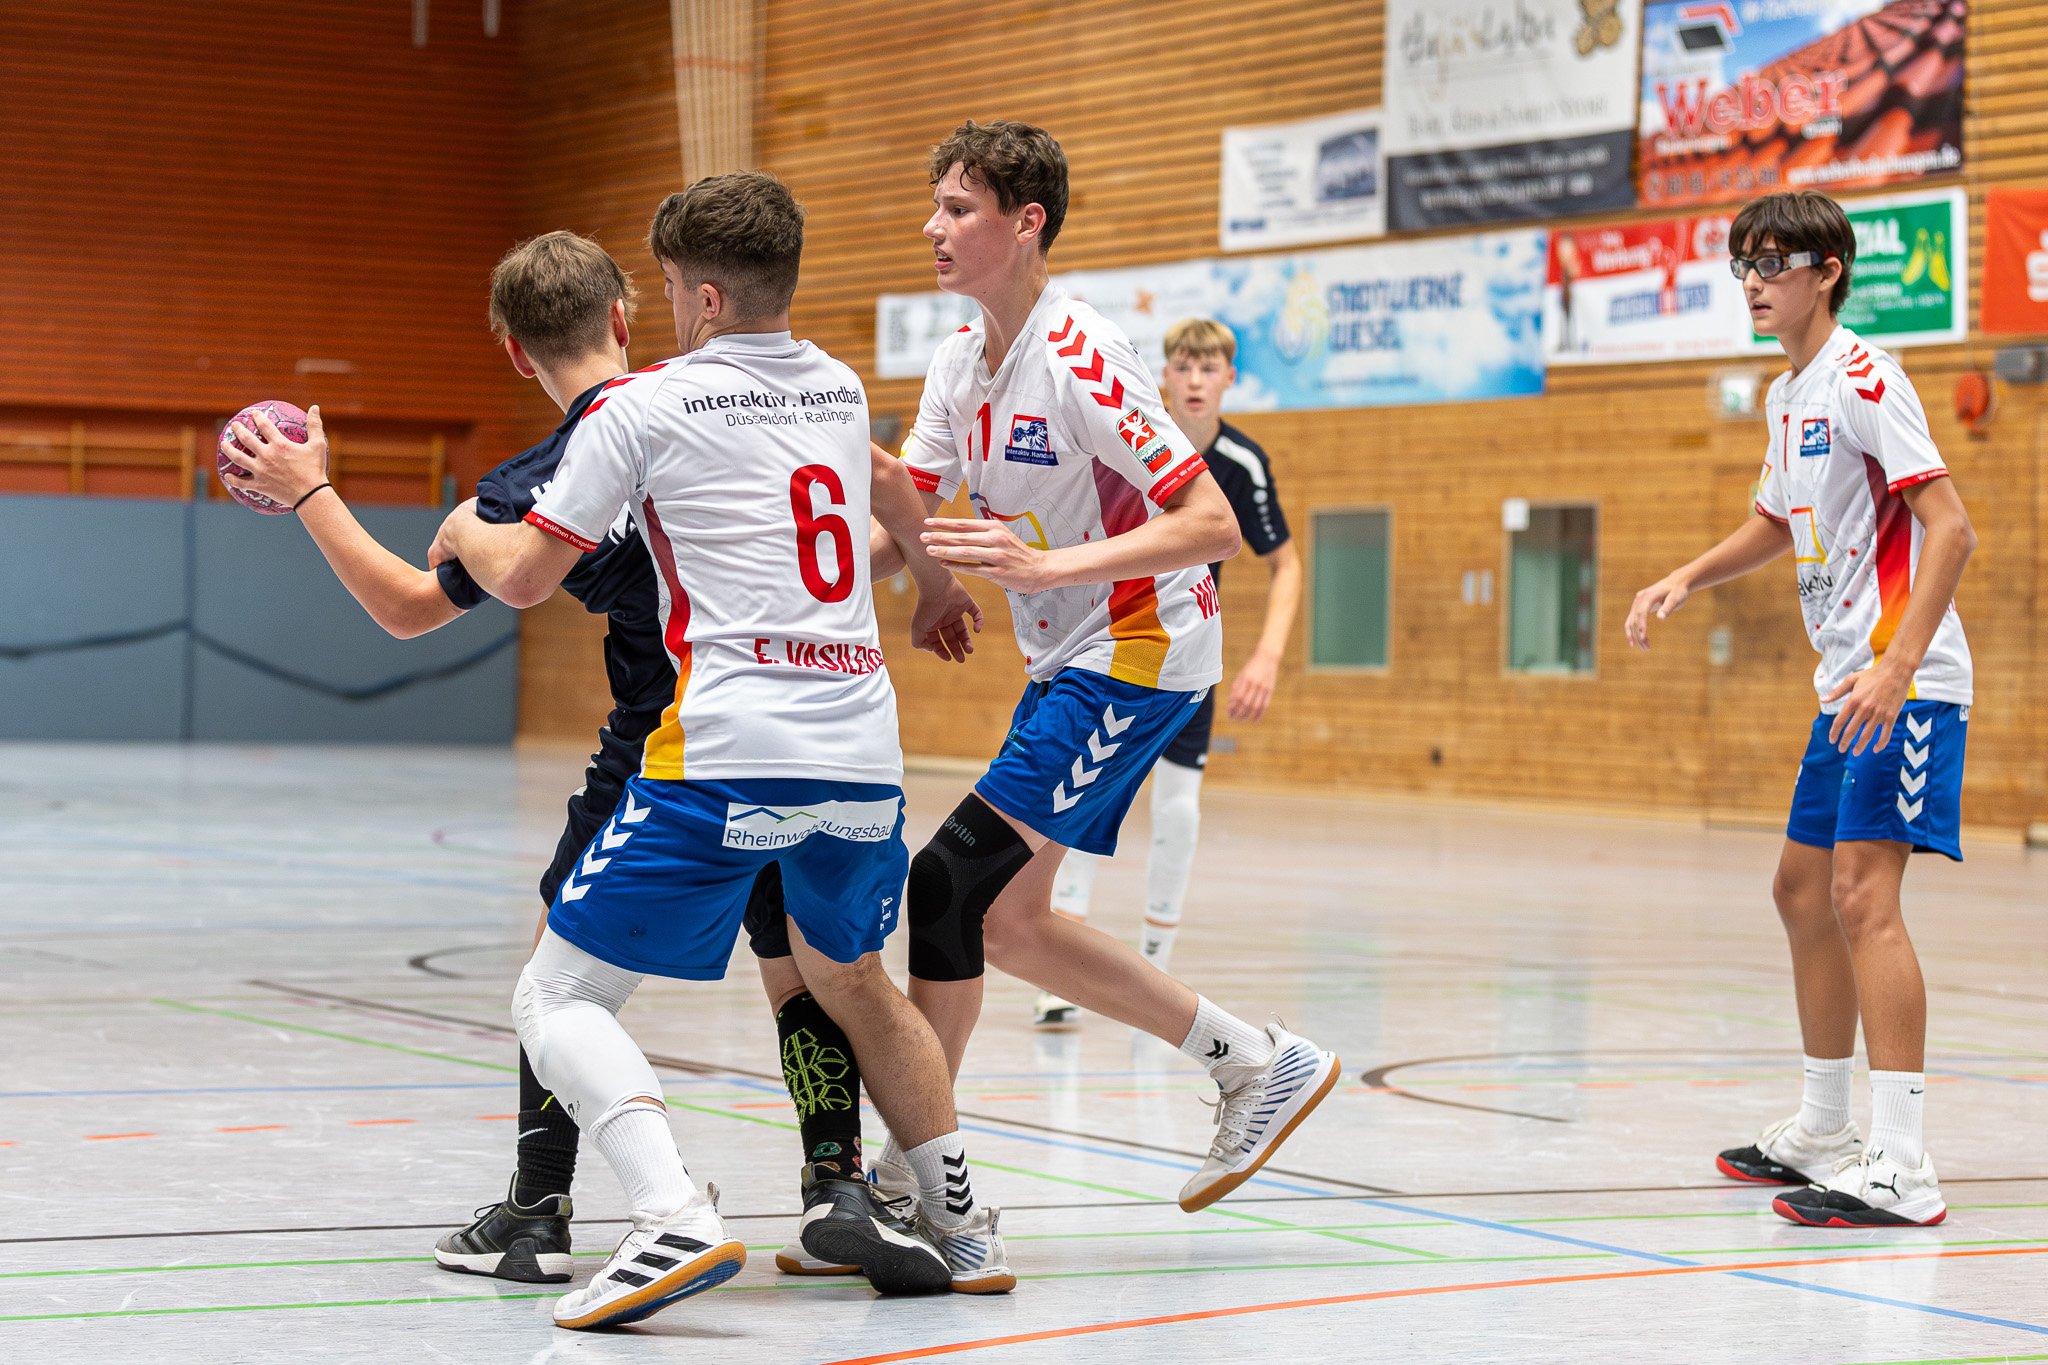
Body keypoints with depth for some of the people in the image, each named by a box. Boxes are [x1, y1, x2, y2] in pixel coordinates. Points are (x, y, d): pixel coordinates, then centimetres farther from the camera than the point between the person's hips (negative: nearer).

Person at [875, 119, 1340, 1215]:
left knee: (951, 884, -14)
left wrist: (1047, 565, -32)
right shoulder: (962, 359, 6)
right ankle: (1256, 1062, 21)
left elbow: (1213, 525, -25)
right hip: (1068, 662, 10)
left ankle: (905, 1171, -6)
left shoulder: (1080, 360, -21)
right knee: (1003, 921, 11)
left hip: (1135, 655, -10)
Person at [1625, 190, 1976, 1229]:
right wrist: (1685, 579, 17)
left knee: (1862, 896, -17)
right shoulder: (1788, 396, 15)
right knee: (1804, 891, 15)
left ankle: (1902, 1167, -18)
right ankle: (1824, 1130, 28)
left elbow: (1951, 529, -20)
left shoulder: (1863, 380, -13)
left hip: (1904, 683, -10)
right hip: (1847, 681, 10)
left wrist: (1897, 666, -28)